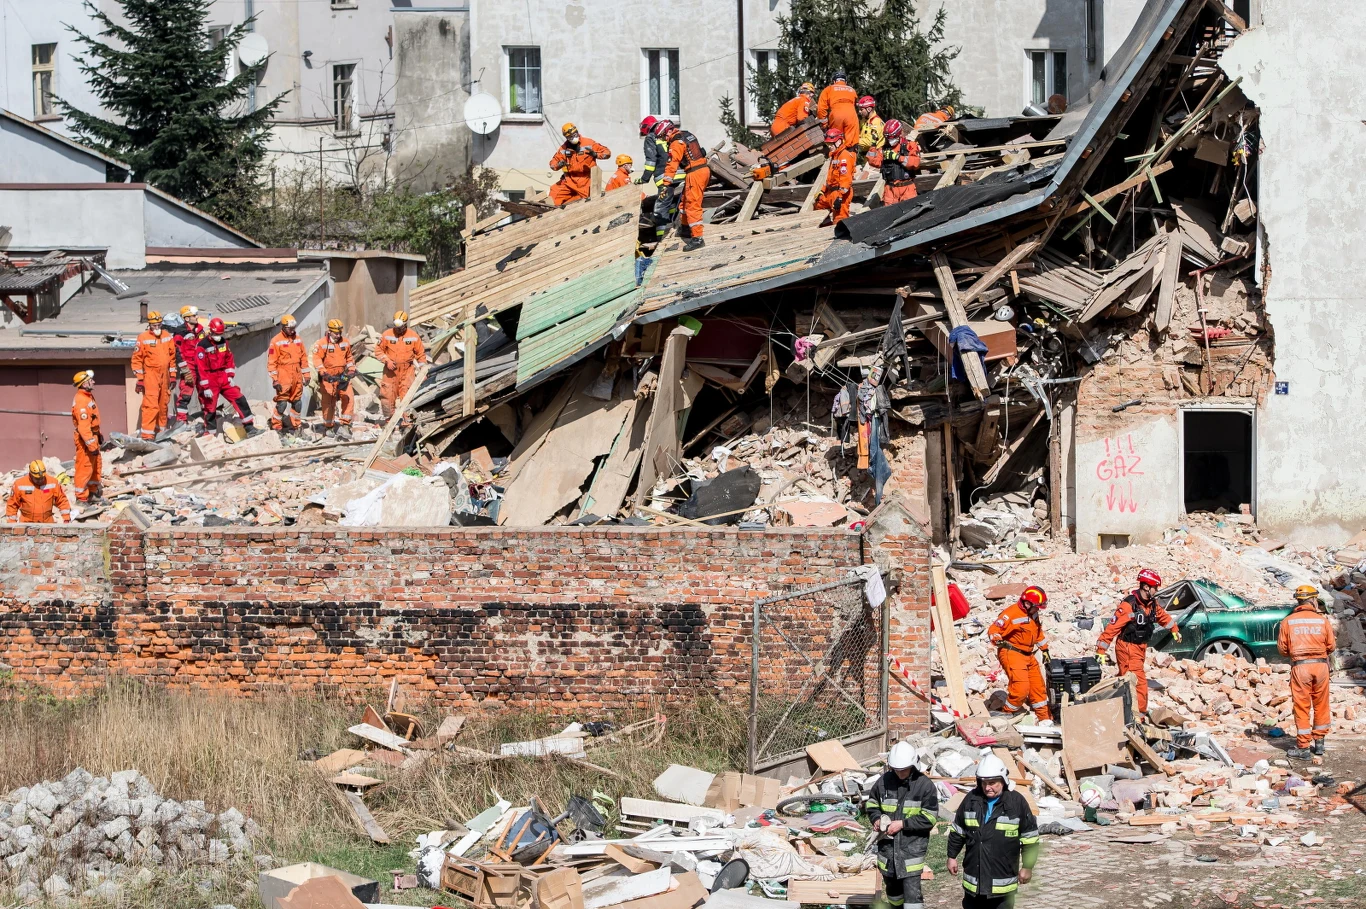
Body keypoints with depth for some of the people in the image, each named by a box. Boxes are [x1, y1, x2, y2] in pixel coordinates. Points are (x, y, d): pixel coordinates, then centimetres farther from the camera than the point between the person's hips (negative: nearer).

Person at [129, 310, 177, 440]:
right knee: (151, 404, -14)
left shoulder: (167, 337, 9)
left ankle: (161, 430, 24)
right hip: (150, 376, -6)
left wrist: (172, 376, 14)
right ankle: (147, 435, -16)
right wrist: (139, 379, -8)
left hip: (164, 376, 6)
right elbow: (137, 359, -5)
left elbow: (172, 357, 16)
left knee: (164, 404, 12)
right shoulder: (143, 338, -7)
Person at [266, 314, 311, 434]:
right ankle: (276, 427, -1)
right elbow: (271, 362, -9)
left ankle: (296, 425, 23)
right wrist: (275, 380, -13)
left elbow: (304, 357, 16)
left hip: (297, 377, 6)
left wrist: (306, 375, 13)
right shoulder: (276, 341, -8)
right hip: (284, 377, -6)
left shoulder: (298, 339, 10)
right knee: (282, 403, -8)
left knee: (297, 402, 12)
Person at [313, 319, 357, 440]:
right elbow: (317, 359, -13)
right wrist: (324, 373, -24)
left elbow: (349, 357, 22)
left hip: (342, 376, 4)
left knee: (348, 398, -9)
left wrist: (351, 370, 11)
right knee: (328, 402, 2)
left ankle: (344, 425, -4)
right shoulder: (322, 343, -7)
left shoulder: (345, 342, 9)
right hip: (328, 377, -4)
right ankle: (328, 427, 16)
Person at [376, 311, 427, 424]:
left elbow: (420, 354, 8)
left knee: (406, 395, -7)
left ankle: (407, 418, -4)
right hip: (391, 370, 1)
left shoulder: (413, 336, 1)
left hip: (407, 370, -1)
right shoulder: (387, 335, 0)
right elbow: (378, 350, 4)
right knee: (387, 395, -2)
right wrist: (387, 360, -10)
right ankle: (389, 418, 10)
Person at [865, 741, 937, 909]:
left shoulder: (924, 785, -11)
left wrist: (903, 824, -18)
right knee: (892, 889, 21)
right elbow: (871, 802, 15)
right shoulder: (884, 781, -1)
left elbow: (929, 818, -12)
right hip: (888, 844, 5)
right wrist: (875, 819, -5)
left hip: (912, 846, -5)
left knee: (912, 893, -12)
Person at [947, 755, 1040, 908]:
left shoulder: (1017, 802, -8)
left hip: (1003, 880, -4)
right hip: (974, 876, 4)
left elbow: (1030, 837, -1)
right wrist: (952, 857, 14)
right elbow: (957, 831, 13)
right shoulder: (971, 799, 0)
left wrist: (1027, 867, 0)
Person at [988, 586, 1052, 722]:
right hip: (1012, 653, -9)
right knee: (1021, 687, -19)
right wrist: (999, 641, -39)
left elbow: (1038, 632, 27)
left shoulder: (1033, 614, 9)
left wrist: (1044, 649, 28)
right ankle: (1008, 714, 1)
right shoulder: (1012, 614, -19)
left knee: (1038, 686, 13)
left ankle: (1044, 717, 26)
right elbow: (993, 630, -20)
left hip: (1028, 655, 9)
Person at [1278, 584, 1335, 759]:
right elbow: (1331, 646, 1)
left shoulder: (1288, 621, -2)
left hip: (1300, 666, -1)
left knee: (1302, 707, 2)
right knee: (1321, 705, 16)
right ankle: (1319, 742, 24)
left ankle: (1303, 748, 3)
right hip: (1321, 665, 1)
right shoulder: (1323, 620, -1)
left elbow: (1282, 648, 0)